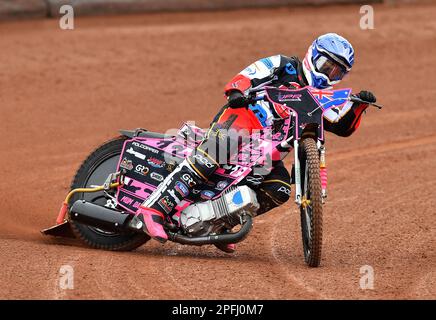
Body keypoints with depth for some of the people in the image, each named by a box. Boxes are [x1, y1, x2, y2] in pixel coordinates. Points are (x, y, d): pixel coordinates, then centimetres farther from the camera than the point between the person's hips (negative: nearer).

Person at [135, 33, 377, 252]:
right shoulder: (285, 65, 8)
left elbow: (343, 126, 15)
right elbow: (248, 76, -3)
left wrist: (358, 105, -3)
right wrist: (237, 91, -25)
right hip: (240, 115, -7)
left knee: (279, 190, -14)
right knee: (212, 153, -33)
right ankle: (153, 208, -39)